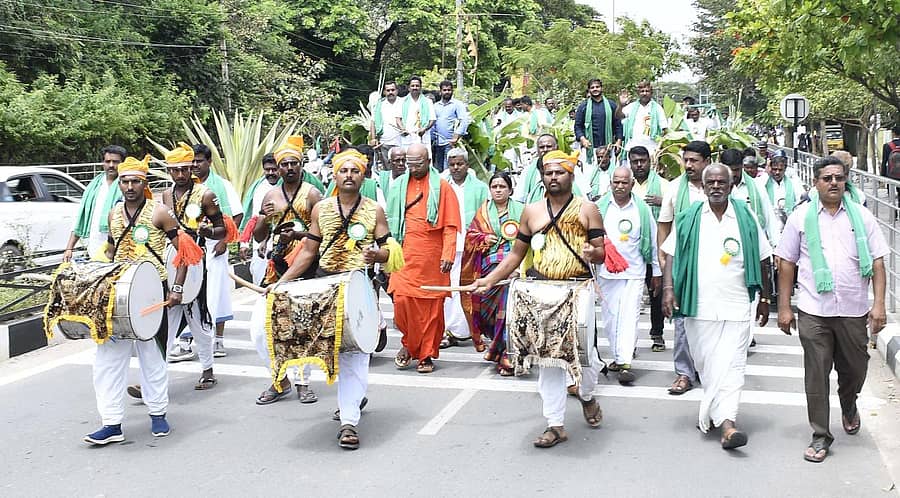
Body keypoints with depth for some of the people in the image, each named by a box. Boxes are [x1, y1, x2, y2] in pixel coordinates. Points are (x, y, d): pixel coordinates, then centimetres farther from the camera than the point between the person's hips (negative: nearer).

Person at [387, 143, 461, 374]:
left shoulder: (442, 186, 2)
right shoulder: (399, 185, 10)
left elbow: (450, 225, -2)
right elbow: (391, 220, 13)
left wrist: (448, 255, -11)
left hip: (432, 257, -2)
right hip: (405, 255, 2)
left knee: (432, 306, 1)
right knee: (401, 300, -6)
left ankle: (427, 354, 13)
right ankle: (409, 344, 17)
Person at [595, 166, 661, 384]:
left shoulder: (642, 209, 2)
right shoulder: (600, 207, 2)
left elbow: (652, 242, 8)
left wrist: (656, 273, 10)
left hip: (634, 272, -1)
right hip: (606, 271, 2)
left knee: (629, 316, -7)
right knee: (610, 316, 7)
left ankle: (625, 362, -8)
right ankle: (617, 356, 21)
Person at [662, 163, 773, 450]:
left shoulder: (746, 218, 6)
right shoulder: (689, 219, 6)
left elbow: (762, 261, 12)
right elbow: (671, 255, 5)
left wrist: (764, 299, 12)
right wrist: (669, 289, -8)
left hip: (736, 307, -1)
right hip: (699, 306, 1)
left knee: (731, 364, -8)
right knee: (706, 363, 7)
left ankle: (726, 422, -12)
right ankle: (715, 411, 24)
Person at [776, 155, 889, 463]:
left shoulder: (862, 217, 5)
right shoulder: (801, 217, 2)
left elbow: (877, 262, 5)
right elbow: (786, 264, 4)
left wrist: (879, 304, -4)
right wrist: (784, 308, 0)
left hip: (854, 310, 2)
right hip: (813, 311, -2)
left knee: (854, 369, 15)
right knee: (816, 374, 2)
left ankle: (849, 406, 49)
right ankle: (821, 436, 15)